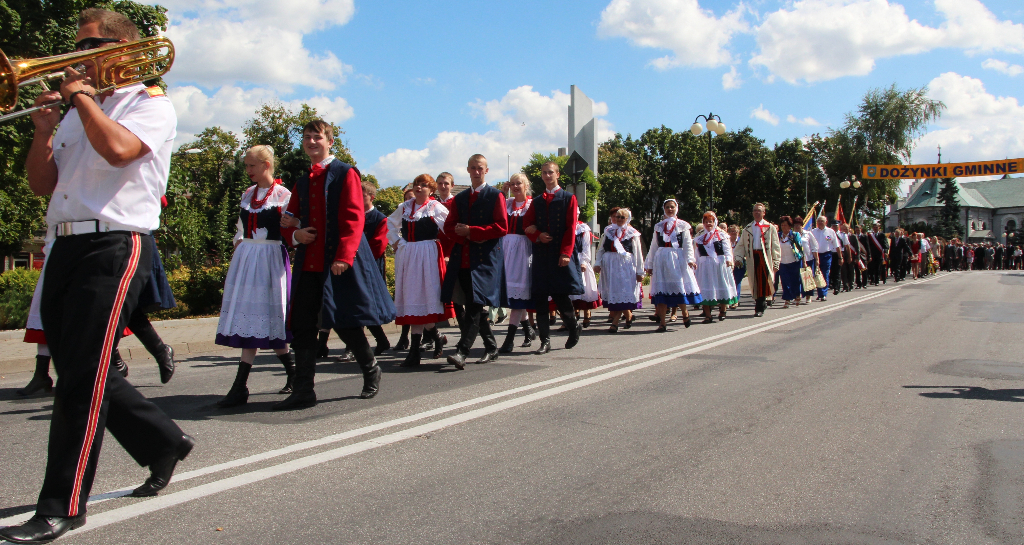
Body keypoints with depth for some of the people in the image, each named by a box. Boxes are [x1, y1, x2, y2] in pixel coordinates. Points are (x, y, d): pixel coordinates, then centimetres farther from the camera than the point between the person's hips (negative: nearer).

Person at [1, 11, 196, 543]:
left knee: (82, 377, -10)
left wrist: (82, 96, -6)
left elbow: (118, 149, -20)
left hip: (115, 246, -8)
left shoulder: (151, 103, 1)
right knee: (78, 372, 12)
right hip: (66, 247, 8)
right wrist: (43, 129, 3)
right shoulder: (76, 114, 23)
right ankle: (164, 442, 28)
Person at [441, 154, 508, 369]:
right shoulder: (460, 198, 20)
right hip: (463, 259, 6)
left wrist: (471, 230, -10)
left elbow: (501, 227, -6)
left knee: (475, 305, -15)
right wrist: (466, 235, -6)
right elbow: (449, 226, 15)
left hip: (486, 257, -6)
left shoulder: (496, 196, 4)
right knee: (473, 305, 8)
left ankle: (462, 351, -22)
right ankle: (491, 348, 20)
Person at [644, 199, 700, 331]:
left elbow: (688, 244, 1)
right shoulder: (658, 226, 16)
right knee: (661, 289, -5)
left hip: (678, 258, -2)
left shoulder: (682, 225, 10)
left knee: (680, 286, -7)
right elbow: (654, 246, 17)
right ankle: (662, 323, -4)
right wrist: (649, 264, 15)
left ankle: (685, 313, 22)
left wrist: (690, 259, -14)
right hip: (661, 259, 2)